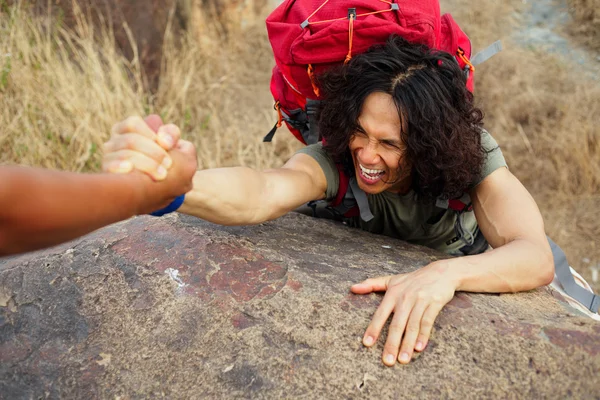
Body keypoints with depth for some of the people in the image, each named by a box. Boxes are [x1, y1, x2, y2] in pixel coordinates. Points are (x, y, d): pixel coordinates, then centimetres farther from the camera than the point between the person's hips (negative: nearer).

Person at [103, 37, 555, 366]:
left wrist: (446, 273, -65)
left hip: (475, 275, 1)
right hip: (382, 280, 0)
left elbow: (536, 259, -44)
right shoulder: (337, 157, -32)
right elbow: (263, 194, -53)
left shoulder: (474, 155, -32)